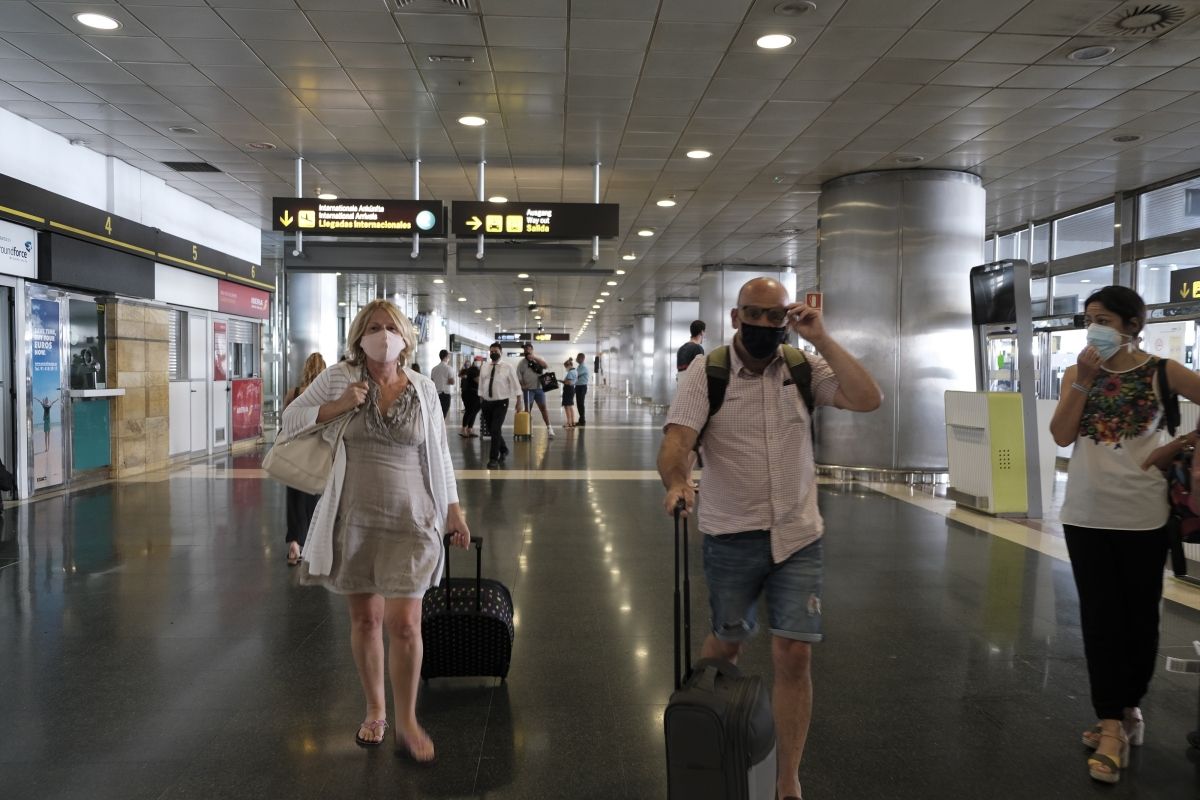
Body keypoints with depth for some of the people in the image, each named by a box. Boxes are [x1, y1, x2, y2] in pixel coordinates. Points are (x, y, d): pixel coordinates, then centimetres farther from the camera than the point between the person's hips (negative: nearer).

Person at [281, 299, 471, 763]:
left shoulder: (423, 389, 3)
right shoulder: (338, 378, 1)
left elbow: (438, 452, 11)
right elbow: (290, 419, 5)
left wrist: (453, 508, 11)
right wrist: (338, 406, -11)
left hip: (409, 521, 0)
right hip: (353, 517, 1)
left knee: (403, 623, -5)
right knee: (365, 618, 11)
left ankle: (406, 722, 14)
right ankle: (375, 709, 33)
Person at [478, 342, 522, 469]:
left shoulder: (508, 367, -3)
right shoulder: (484, 369, 8)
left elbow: (515, 384, -2)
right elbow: (481, 386, 13)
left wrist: (519, 401, -3)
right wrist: (481, 401, 11)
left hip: (501, 403, -5)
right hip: (487, 403, 5)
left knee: (496, 430, -13)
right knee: (492, 429, 12)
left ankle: (494, 458, -5)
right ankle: (504, 450, 36)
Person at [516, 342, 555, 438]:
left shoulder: (538, 359, 9)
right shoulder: (522, 362, 5)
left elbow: (546, 365, -10)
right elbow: (518, 375, 3)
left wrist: (534, 358, -16)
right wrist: (522, 385, -8)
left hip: (539, 388, 1)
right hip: (528, 389, -1)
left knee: (543, 407, -1)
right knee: (528, 409, 2)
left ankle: (549, 428, 1)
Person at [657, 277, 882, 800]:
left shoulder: (804, 369, 0)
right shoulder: (705, 374, -7)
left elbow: (868, 400, -12)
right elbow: (675, 441, -18)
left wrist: (821, 340, -15)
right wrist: (677, 481, -39)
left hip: (797, 536, 2)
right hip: (731, 537, -1)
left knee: (794, 656, -1)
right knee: (728, 642, 16)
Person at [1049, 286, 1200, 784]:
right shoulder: (1077, 373, 4)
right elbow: (1061, 436, -5)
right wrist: (1084, 381, -11)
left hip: (1142, 514, -2)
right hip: (1086, 514, 2)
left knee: (1139, 616, 10)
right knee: (1099, 618, 4)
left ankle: (1128, 707, 31)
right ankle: (1113, 722, 12)